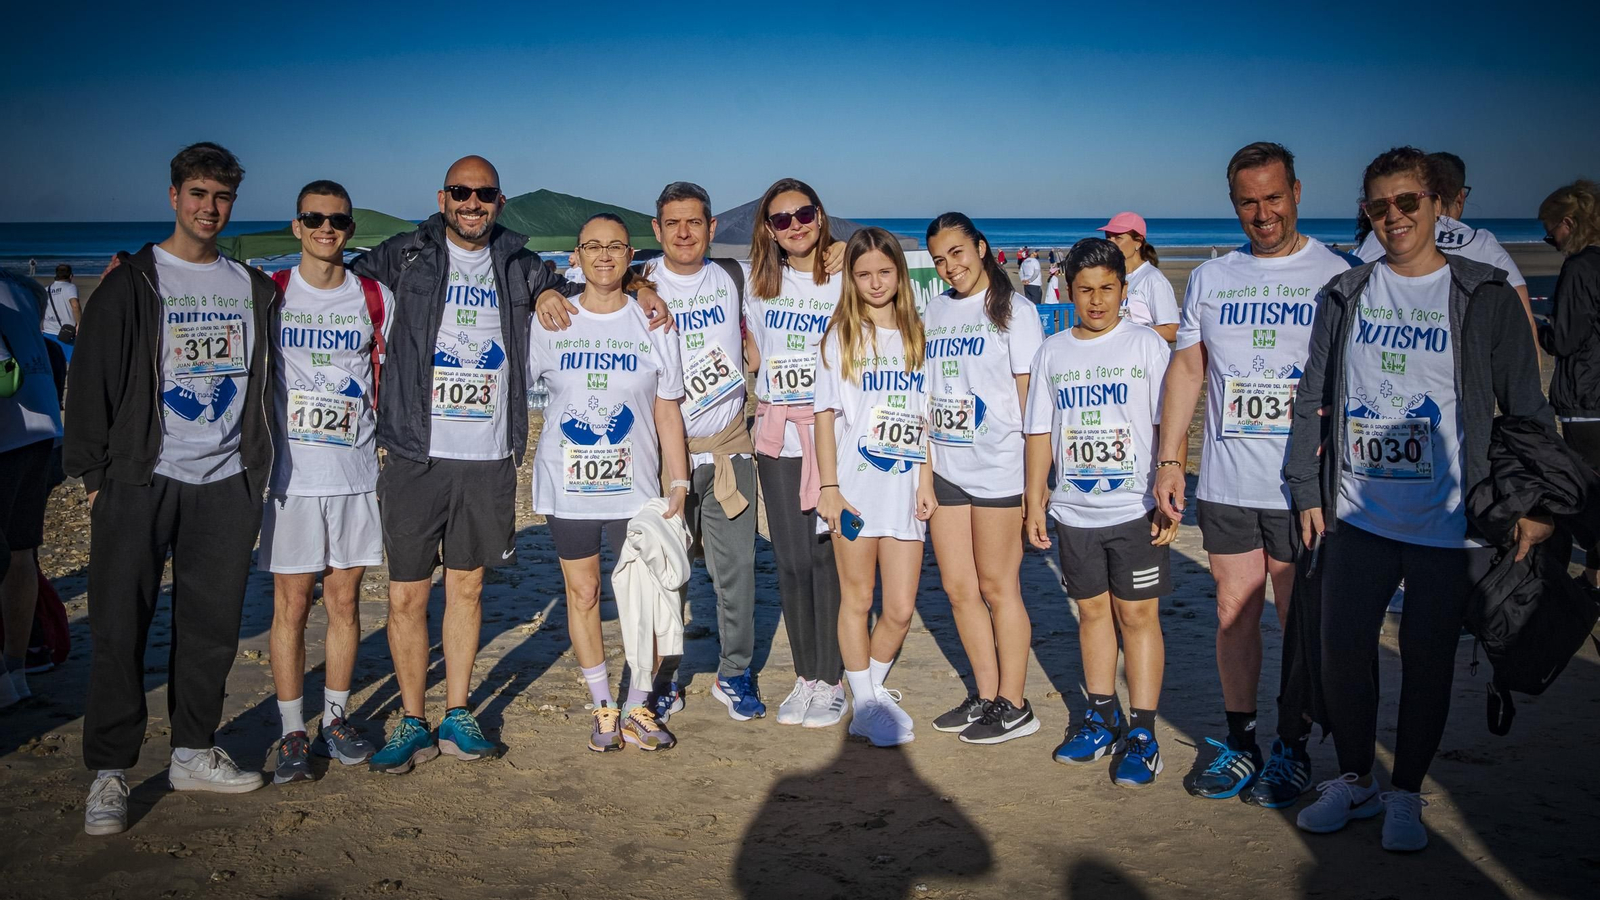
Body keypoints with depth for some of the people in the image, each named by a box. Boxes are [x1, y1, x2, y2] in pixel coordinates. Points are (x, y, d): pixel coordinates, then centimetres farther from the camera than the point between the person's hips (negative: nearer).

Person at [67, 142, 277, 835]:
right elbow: (92, 381, -2)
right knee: (119, 628, -2)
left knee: (212, 627, 9)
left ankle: (194, 752, 22)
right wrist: (95, 473, -6)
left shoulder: (254, 289, 12)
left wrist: (257, 469, 12)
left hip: (227, 487, 4)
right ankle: (109, 772, 7)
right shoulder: (131, 284, 0)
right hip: (140, 484, -3)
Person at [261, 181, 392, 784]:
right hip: (291, 473, -1)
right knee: (291, 604, 2)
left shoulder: (375, 299, 6)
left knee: (344, 600, 9)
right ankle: (292, 731, 13)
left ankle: (335, 719, 22)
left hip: (357, 472, 2)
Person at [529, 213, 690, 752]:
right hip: (567, 487, 0)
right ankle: (603, 708, 22)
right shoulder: (549, 323, 2)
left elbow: (667, 414, 5)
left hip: (635, 488, 0)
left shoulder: (653, 327, 3)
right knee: (583, 594, 8)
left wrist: (679, 484, -1)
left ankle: (638, 707, 17)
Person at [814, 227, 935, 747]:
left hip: (904, 487, 3)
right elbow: (826, 415, -1)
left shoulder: (917, 334, 10)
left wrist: (925, 480, 3)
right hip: (854, 488, -2)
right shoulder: (842, 336, 2)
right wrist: (829, 488, -8)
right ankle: (863, 706, 20)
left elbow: (926, 416, 11)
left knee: (901, 608, 3)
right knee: (857, 599, 6)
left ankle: (874, 688, 26)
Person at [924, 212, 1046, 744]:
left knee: (997, 587, 0)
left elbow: (1030, 394, -7)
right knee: (958, 588, 9)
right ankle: (985, 696, 22)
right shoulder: (935, 311, 14)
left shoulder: (1012, 309, -3)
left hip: (997, 469, -6)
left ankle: (1013, 705, 12)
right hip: (946, 469, 6)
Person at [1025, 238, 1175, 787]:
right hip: (1074, 512, 3)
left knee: (1137, 613, 1)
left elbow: (1169, 426, -4)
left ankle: (1142, 732, 8)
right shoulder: (1053, 351, 7)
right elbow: (1040, 432, 11)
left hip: (1134, 510, -3)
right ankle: (1102, 717, 26)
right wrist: (1035, 501, 8)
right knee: (1092, 610, 12)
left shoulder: (1146, 345, -2)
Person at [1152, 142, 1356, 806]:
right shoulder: (1209, 279, 10)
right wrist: (1168, 460, 6)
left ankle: (1293, 747, 20)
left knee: (1301, 619, 5)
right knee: (1234, 613, 9)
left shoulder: (1336, 275, 0)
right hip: (1225, 484, 3)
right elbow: (1186, 370, 12)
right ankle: (1239, 742, 22)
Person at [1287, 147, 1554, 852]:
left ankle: (1405, 794, 24)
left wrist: (1534, 503, -3)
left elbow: (1526, 407, 1)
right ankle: (1355, 780, 25)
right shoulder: (1344, 296, 7)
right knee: (1343, 648, 4)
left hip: (1450, 522, -2)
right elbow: (1313, 398, 10)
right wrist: (1308, 490, 7)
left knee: (1428, 657, 7)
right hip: (1359, 513, 3)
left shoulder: (1484, 296, -1)